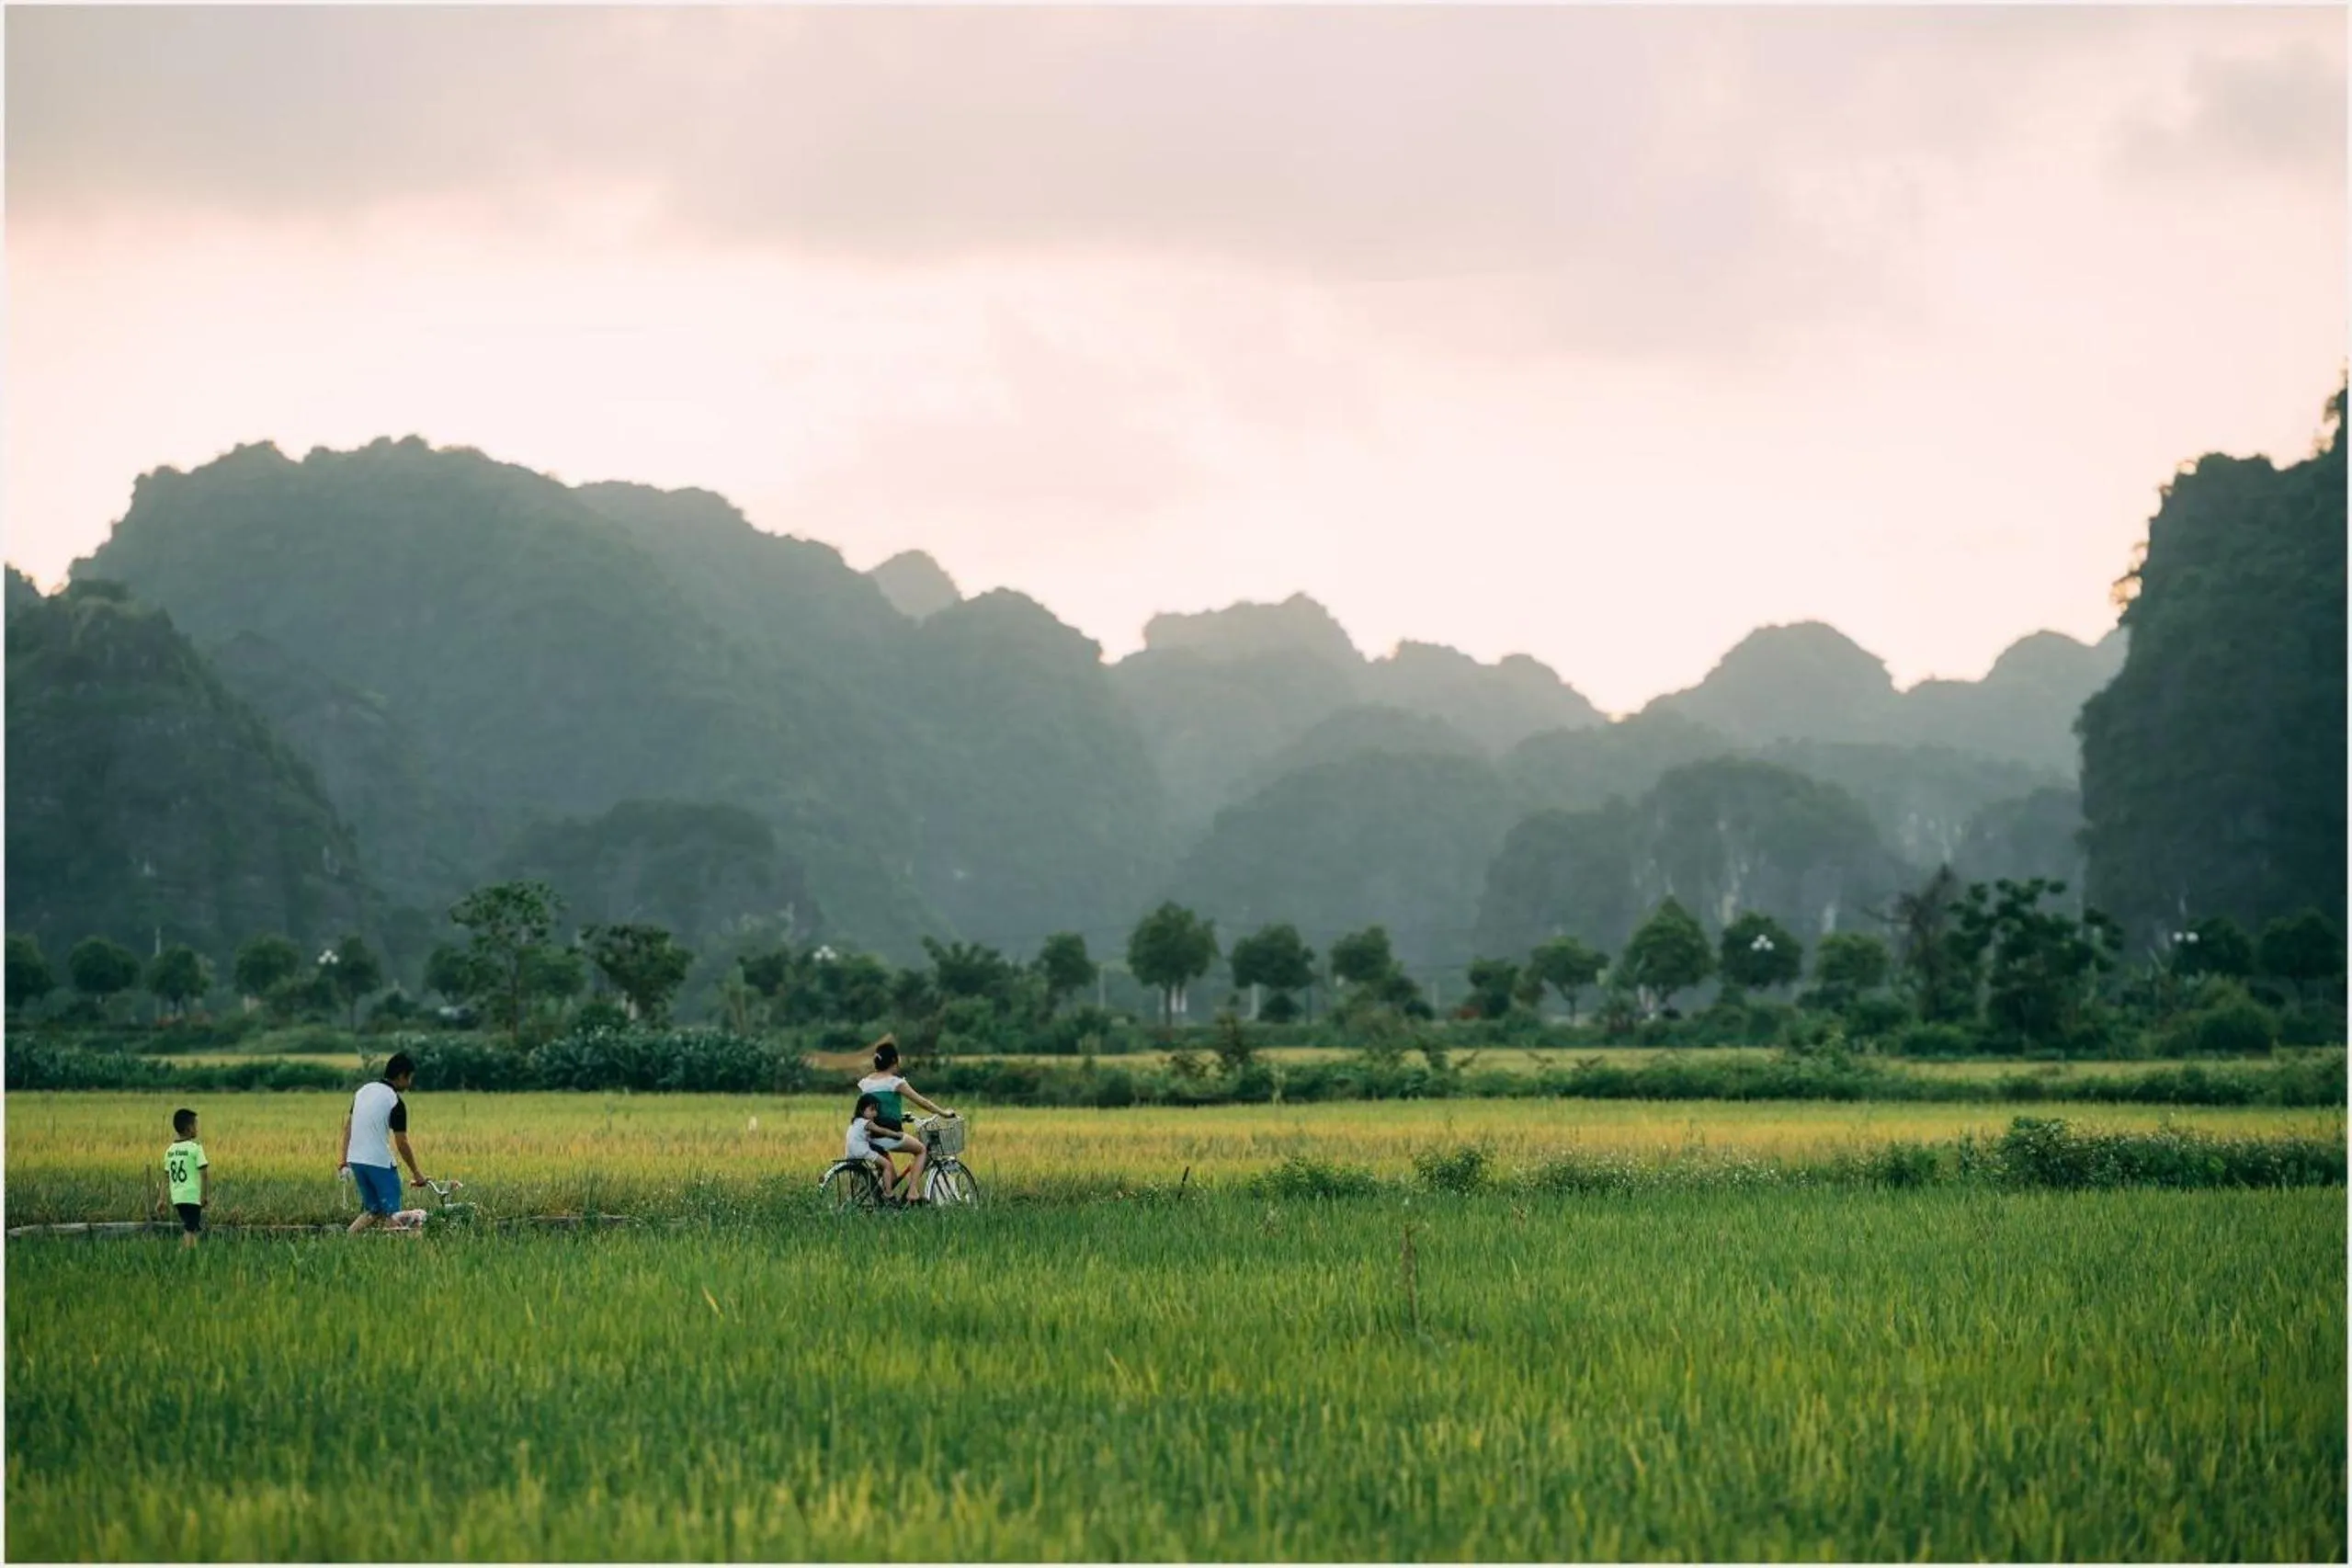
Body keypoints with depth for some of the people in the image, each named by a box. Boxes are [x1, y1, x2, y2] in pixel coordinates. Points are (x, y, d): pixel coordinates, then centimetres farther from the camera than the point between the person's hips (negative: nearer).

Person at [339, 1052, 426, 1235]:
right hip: (379, 1162, -7)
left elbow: (347, 1126, 13)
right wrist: (416, 1173, 2)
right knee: (392, 1213, 2)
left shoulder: (364, 1090, 10)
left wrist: (343, 1159, 20)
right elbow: (402, 1143, -8)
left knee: (372, 1210, 15)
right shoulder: (396, 1102, -11)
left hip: (356, 1159, 7)